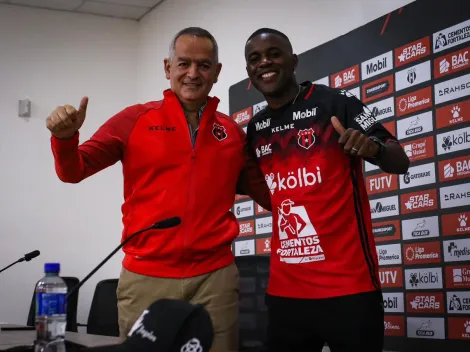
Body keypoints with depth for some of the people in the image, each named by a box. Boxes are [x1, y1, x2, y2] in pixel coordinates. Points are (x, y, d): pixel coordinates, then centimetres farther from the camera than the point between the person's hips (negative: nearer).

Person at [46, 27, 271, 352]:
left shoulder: (233, 132, 8)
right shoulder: (136, 119, 2)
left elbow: (268, 195, 13)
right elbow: (73, 172, 1)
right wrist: (64, 138, -19)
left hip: (215, 277, 1)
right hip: (146, 277, -1)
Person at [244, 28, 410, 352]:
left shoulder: (337, 103, -6)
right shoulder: (255, 129, 10)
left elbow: (400, 163, -5)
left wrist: (373, 148, -25)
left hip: (348, 283, -5)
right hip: (285, 288, 5)